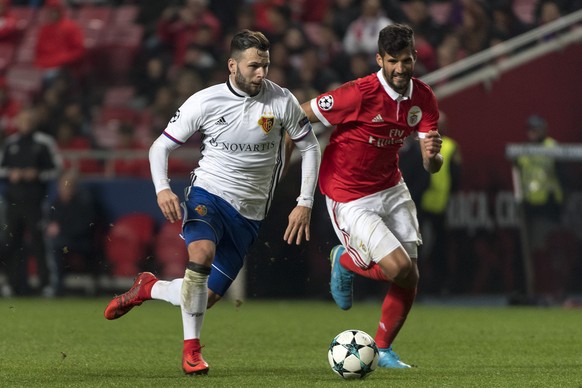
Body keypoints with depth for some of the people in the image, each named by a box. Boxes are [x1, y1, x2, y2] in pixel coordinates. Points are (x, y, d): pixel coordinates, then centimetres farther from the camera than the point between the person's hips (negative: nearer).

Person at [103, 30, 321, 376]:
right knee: (202, 253, -34)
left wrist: (305, 204, 0)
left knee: (207, 297, 0)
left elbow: (310, 147, 7)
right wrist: (162, 188, -18)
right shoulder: (205, 102, -8)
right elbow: (161, 145, 1)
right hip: (208, 194, -2)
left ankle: (150, 288, 32)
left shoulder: (282, 102, -6)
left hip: (248, 214, 2)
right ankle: (191, 348, -20)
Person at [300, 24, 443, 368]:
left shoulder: (423, 98, -6)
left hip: (392, 190, 6)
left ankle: (383, 349, 24)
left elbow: (432, 167, -5)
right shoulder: (359, 94, -25)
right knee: (398, 267, -18)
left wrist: (433, 155, -29)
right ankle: (346, 263, 15)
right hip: (350, 198, -6)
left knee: (411, 276, 2)